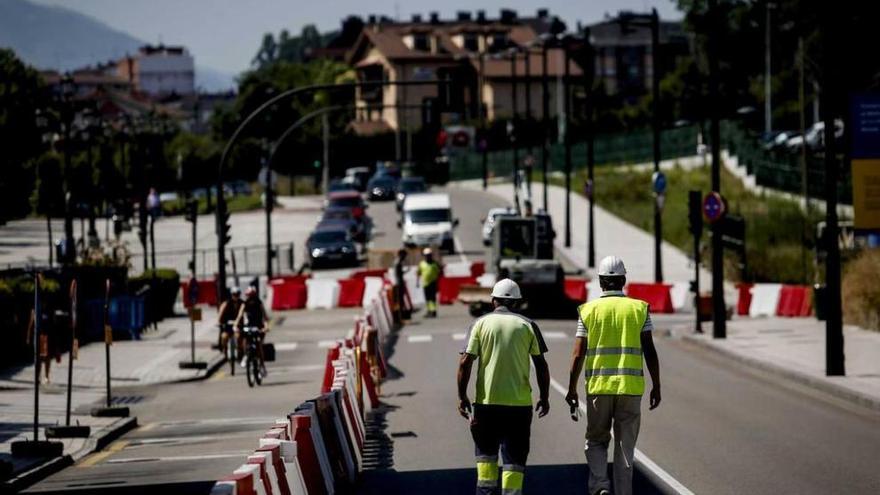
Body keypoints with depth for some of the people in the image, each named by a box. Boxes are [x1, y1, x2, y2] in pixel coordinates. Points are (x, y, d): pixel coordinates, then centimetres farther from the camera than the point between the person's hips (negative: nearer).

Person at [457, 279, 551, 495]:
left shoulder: (481, 324, 1)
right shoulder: (527, 325, 3)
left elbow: (465, 362, -6)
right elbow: (541, 365, 0)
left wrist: (462, 396, 0)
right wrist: (544, 397, 9)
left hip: (486, 400, 0)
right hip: (519, 402, 0)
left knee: (485, 450, 17)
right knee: (514, 456, 4)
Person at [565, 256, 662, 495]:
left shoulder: (589, 310, 0)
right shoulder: (639, 308, 2)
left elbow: (578, 354, -2)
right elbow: (650, 351, -2)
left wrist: (572, 390, 6)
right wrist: (656, 386, 6)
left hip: (598, 386, 0)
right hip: (631, 387, 0)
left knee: (596, 441, 13)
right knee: (625, 446, 9)